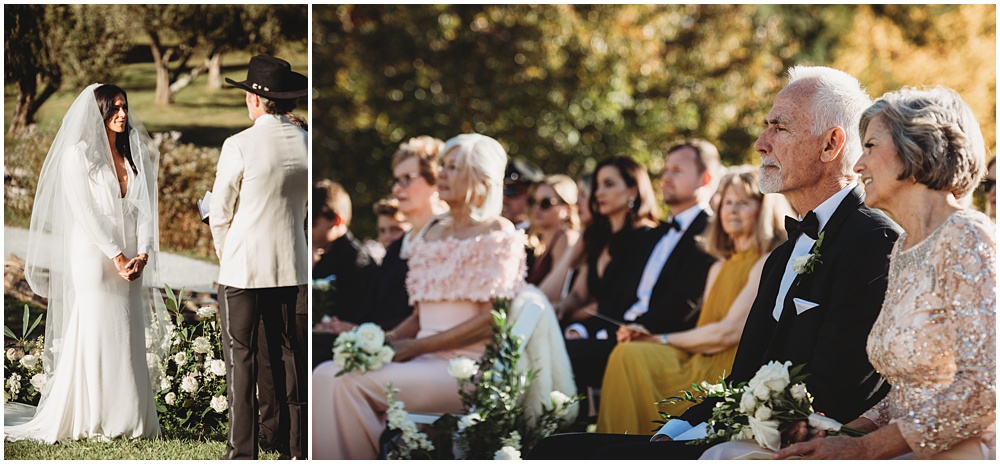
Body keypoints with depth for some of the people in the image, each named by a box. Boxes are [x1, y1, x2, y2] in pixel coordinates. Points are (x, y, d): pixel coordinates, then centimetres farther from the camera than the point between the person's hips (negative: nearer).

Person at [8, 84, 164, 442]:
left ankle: (129, 419, 7)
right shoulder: (78, 154, -3)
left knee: (129, 341, 4)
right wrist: (117, 256, -14)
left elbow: (145, 209, 7)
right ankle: (90, 422, -3)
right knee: (94, 339, -6)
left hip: (130, 262, 5)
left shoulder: (136, 156, 14)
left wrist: (142, 254, -8)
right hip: (94, 259, -5)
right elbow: (85, 212, -9)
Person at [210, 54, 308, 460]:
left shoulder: (239, 146, -14)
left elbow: (219, 213, -5)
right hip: (291, 265, 5)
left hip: (244, 265, -5)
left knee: (241, 357, 1)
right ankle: (298, 448, 14)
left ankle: (242, 452, 1)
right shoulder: (306, 143, -1)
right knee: (288, 353, 12)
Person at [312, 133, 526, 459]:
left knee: (351, 383, -25)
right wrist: (389, 339, -2)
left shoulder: (499, 234, -2)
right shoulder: (433, 234, 20)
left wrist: (414, 347, -14)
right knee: (327, 374, -17)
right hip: (424, 359, 7)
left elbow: (492, 319, -11)